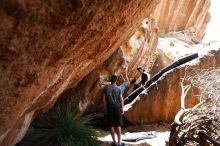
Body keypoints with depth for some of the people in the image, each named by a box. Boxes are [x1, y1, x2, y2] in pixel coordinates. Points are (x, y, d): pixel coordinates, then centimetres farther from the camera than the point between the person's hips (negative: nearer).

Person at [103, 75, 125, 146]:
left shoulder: (106, 88, -3)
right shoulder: (118, 89, -7)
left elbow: (104, 99, -2)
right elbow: (121, 100, -7)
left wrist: (106, 108, 8)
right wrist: (122, 108, 4)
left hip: (109, 108, 1)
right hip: (117, 108, -1)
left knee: (111, 125, 9)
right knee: (118, 125, 4)